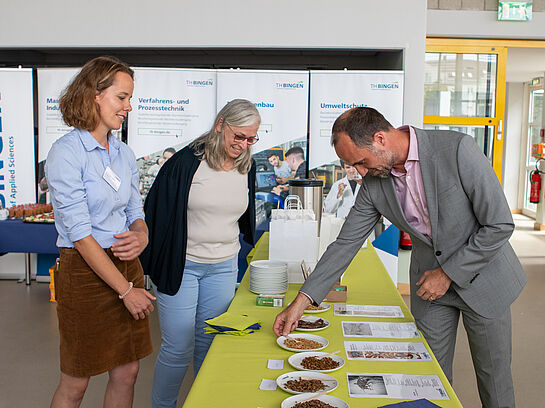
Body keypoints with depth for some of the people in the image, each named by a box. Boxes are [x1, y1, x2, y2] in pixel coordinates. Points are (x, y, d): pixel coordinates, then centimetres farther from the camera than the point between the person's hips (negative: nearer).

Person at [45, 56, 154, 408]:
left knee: (127, 373, 13)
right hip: (86, 272, -6)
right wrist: (126, 290, -15)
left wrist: (142, 236, -9)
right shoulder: (66, 153, -13)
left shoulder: (124, 153, 9)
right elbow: (80, 233, -17)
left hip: (127, 266, 7)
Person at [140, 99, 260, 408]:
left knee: (209, 345, 13)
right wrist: (153, 264, -8)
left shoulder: (247, 168, 4)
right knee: (178, 349, 0)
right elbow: (157, 213, -8)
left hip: (224, 267, 4)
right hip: (182, 265, -4)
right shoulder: (187, 162, -13)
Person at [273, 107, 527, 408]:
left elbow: (500, 224, -20)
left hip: (481, 274, -3)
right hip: (428, 282, 3)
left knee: (494, 375, 11)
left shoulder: (457, 149, -25)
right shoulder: (373, 183, -11)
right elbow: (345, 244, -5)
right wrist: (301, 302, -9)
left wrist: (448, 274, -17)